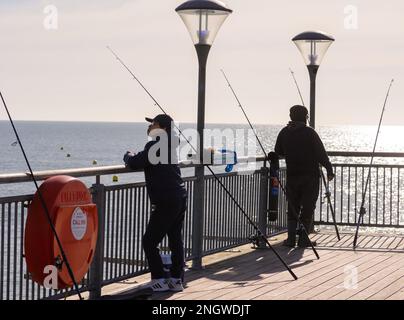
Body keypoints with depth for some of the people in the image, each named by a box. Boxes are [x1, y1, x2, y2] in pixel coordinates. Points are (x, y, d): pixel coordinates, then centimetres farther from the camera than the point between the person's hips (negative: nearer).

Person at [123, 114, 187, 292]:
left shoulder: (155, 145, -13)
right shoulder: (171, 144, 15)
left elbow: (134, 164, -16)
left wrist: (129, 156, 5)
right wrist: (136, 159, 22)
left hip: (165, 202, -9)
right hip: (180, 198, 9)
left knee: (149, 241, -1)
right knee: (176, 240, 12)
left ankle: (159, 280, -1)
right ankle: (177, 279, 15)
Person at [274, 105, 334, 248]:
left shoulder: (284, 133, 3)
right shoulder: (309, 132, -11)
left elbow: (278, 153, 14)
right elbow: (321, 153, -12)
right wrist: (329, 169, -3)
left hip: (291, 176, 4)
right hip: (310, 176, -4)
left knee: (292, 208, 12)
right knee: (308, 208, 3)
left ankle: (291, 239, 6)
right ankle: (303, 239, 2)